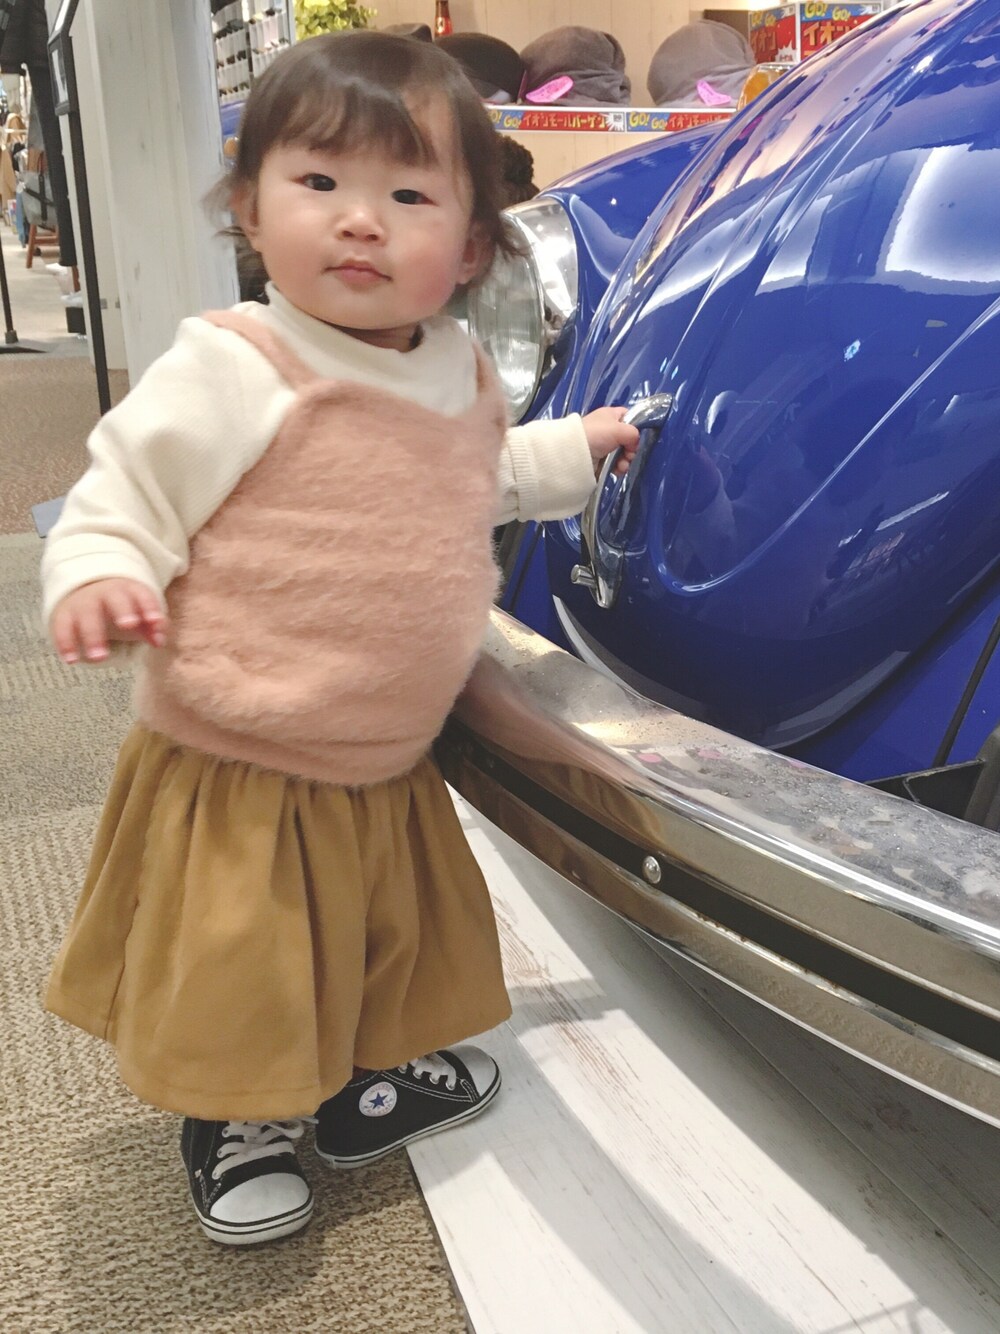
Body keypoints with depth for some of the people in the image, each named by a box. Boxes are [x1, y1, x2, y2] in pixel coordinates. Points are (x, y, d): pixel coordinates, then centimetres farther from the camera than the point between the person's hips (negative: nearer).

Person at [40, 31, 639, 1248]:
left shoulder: (457, 373, 4)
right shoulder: (230, 371, -20)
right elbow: (122, 494, -15)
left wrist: (572, 450, 25)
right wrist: (96, 575, -34)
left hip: (389, 767, 7)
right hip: (235, 775, -6)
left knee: (392, 947, 23)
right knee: (241, 982, 10)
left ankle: (359, 1078, 51)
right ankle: (232, 1122, 40)